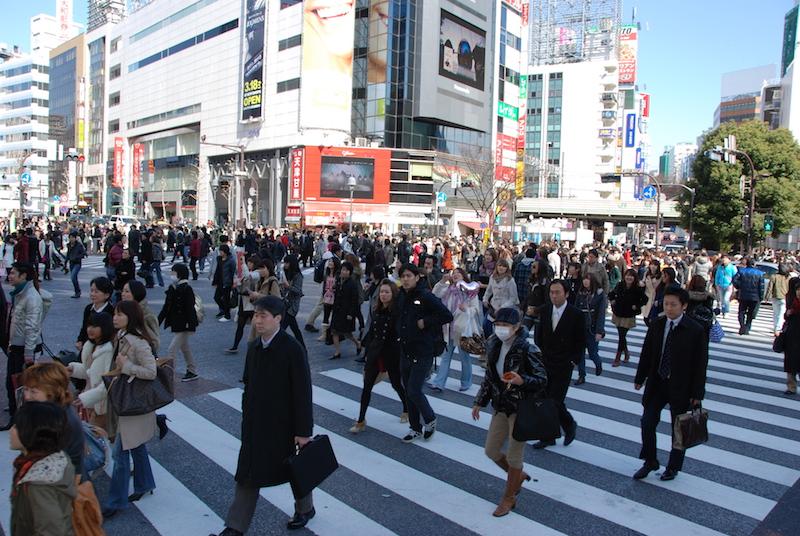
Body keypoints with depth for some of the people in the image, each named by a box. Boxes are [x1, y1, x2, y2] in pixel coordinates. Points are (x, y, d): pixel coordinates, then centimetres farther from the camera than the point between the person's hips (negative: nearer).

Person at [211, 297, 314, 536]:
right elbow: (249, 386, 11)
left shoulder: (292, 349, -20)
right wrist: (246, 416, 13)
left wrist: (303, 431, -17)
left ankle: (305, 509, 40)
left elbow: (303, 393, -19)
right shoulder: (253, 347, 1)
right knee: (248, 475, 9)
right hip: (255, 423, 6)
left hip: (284, 424, -5)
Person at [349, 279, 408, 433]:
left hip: (392, 353, -5)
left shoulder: (397, 311, -13)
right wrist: (367, 344, 7)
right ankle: (361, 421, 9)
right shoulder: (376, 310, 4)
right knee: (367, 385, 2)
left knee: (396, 384, 12)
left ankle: (407, 410, 40)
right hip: (375, 352, 5)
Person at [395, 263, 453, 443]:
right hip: (405, 352, 7)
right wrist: (400, 332, 10)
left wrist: (425, 322, -18)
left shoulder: (426, 297, -15)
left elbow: (447, 316, -20)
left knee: (414, 390, -7)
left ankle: (430, 419, 20)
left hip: (423, 353, -7)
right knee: (409, 391, 13)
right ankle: (415, 428, 28)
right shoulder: (401, 297, 7)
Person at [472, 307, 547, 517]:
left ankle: (509, 498, 28)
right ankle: (518, 476, 40)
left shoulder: (527, 349, -20)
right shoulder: (493, 345, -1)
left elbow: (542, 380, -17)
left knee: (514, 454, 5)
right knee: (491, 451, 12)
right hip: (501, 406, 7)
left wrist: (522, 381, -35)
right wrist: (479, 401, 12)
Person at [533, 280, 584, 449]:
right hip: (544, 364, 5)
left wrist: (574, 361, -6)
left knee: (555, 401, -7)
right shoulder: (545, 310, 2)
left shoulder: (576, 314, -10)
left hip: (563, 366, -5)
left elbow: (581, 341, -3)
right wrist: (539, 354, 7)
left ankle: (569, 424, 22)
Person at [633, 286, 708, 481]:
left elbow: (700, 363, -10)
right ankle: (650, 462, 23)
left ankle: (673, 466, 32)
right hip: (656, 383, 3)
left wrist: (697, 393, -10)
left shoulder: (695, 330, -14)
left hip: (681, 387, -3)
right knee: (647, 422, 3)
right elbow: (646, 353, 5)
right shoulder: (656, 325, -2)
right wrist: (640, 378, 7)